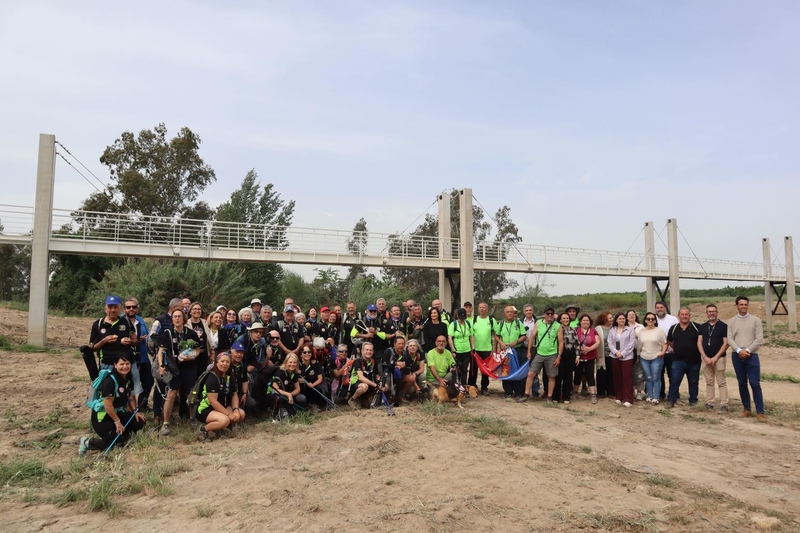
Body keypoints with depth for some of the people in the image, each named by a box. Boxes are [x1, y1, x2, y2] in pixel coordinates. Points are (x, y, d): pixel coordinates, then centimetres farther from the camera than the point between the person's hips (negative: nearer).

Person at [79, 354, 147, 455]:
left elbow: (131, 396, 14)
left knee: (140, 421, -8)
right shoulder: (110, 381, -24)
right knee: (116, 440, -14)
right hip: (102, 417, -8)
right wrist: (117, 422, -18)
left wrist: (135, 411, -1)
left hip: (118, 413, 8)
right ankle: (87, 442, 3)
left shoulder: (128, 379, 1)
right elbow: (108, 404, -24)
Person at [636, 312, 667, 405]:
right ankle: (649, 396, 18)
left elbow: (665, 343, -2)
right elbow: (639, 344, 14)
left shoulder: (659, 330, -2)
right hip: (644, 358, 4)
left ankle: (656, 398, 5)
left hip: (656, 358, -3)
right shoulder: (641, 331, 9)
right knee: (648, 378, 9)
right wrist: (639, 354, 9)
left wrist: (663, 352, -14)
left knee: (656, 378, -1)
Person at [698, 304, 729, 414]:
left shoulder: (723, 326, -3)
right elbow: (699, 343, 6)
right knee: (709, 382, 9)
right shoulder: (703, 327, 9)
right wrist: (705, 357, -6)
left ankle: (724, 405, -1)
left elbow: (726, 343, -8)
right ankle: (709, 403, 15)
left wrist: (715, 357, -12)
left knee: (721, 382, -3)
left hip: (719, 358, -4)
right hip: (705, 358, 4)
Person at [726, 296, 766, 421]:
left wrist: (747, 350, -11)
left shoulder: (755, 320, 2)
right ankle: (746, 409, 18)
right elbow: (729, 339, 1)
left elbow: (759, 339, -4)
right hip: (737, 356, 2)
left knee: (755, 384, -6)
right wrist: (739, 351, -13)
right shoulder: (732, 321, 8)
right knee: (742, 383, 9)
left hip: (751, 356, -2)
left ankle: (760, 412, -1)